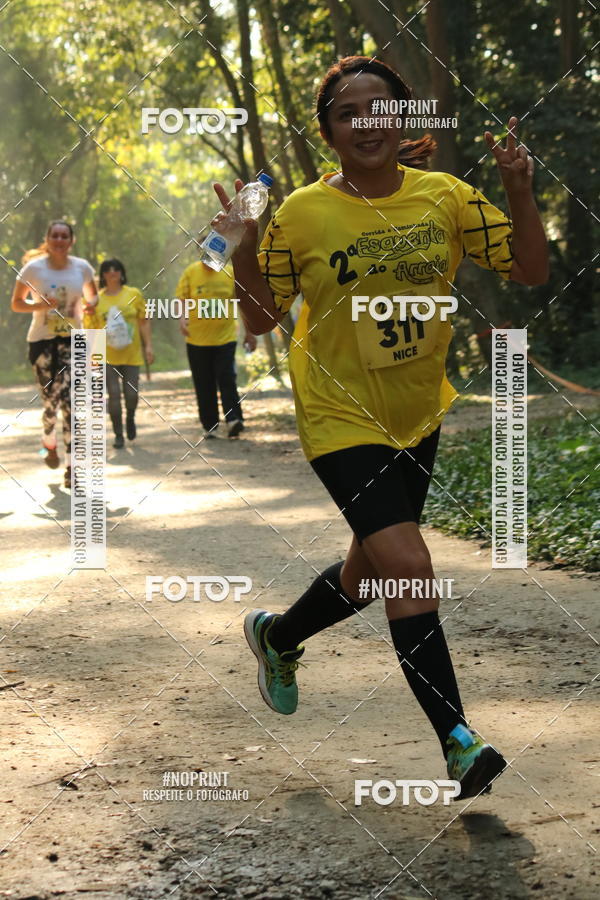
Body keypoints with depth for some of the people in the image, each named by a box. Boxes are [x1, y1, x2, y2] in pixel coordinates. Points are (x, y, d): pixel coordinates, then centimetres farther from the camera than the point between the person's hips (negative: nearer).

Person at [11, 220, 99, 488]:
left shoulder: (82, 267, 2)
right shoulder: (33, 268, -4)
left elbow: (92, 294, 19)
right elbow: (15, 303, 2)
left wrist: (90, 303, -6)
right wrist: (40, 306, -17)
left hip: (72, 340, 1)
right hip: (42, 340, -1)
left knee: (69, 401, -13)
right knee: (50, 402, 2)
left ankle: (70, 467, -11)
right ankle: (49, 441, 38)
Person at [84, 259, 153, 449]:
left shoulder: (134, 294, 4)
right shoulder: (97, 299, 2)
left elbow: (144, 322, 6)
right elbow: (91, 327, 5)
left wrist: (148, 346, 0)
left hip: (131, 354, 1)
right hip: (107, 356, 0)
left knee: (131, 394, -1)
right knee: (114, 394, -3)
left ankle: (130, 418, 32)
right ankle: (118, 435, 7)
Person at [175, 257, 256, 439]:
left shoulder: (230, 273, 0)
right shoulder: (190, 272, -2)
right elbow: (182, 299, 0)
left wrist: (249, 332, 8)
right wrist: (182, 319, -20)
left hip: (225, 337, -1)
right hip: (197, 340, 1)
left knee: (227, 379, -11)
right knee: (204, 384, 5)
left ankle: (234, 419, -13)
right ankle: (210, 426, 12)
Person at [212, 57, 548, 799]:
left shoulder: (444, 196, -5)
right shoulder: (302, 215, -12)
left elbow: (531, 271, -3)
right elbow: (262, 318, -4)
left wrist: (519, 195, -18)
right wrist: (243, 251, -21)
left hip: (418, 417, 5)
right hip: (342, 418, -5)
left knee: (370, 569, 18)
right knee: (408, 566, -19)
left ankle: (277, 637, 48)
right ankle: (456, 739, -10)